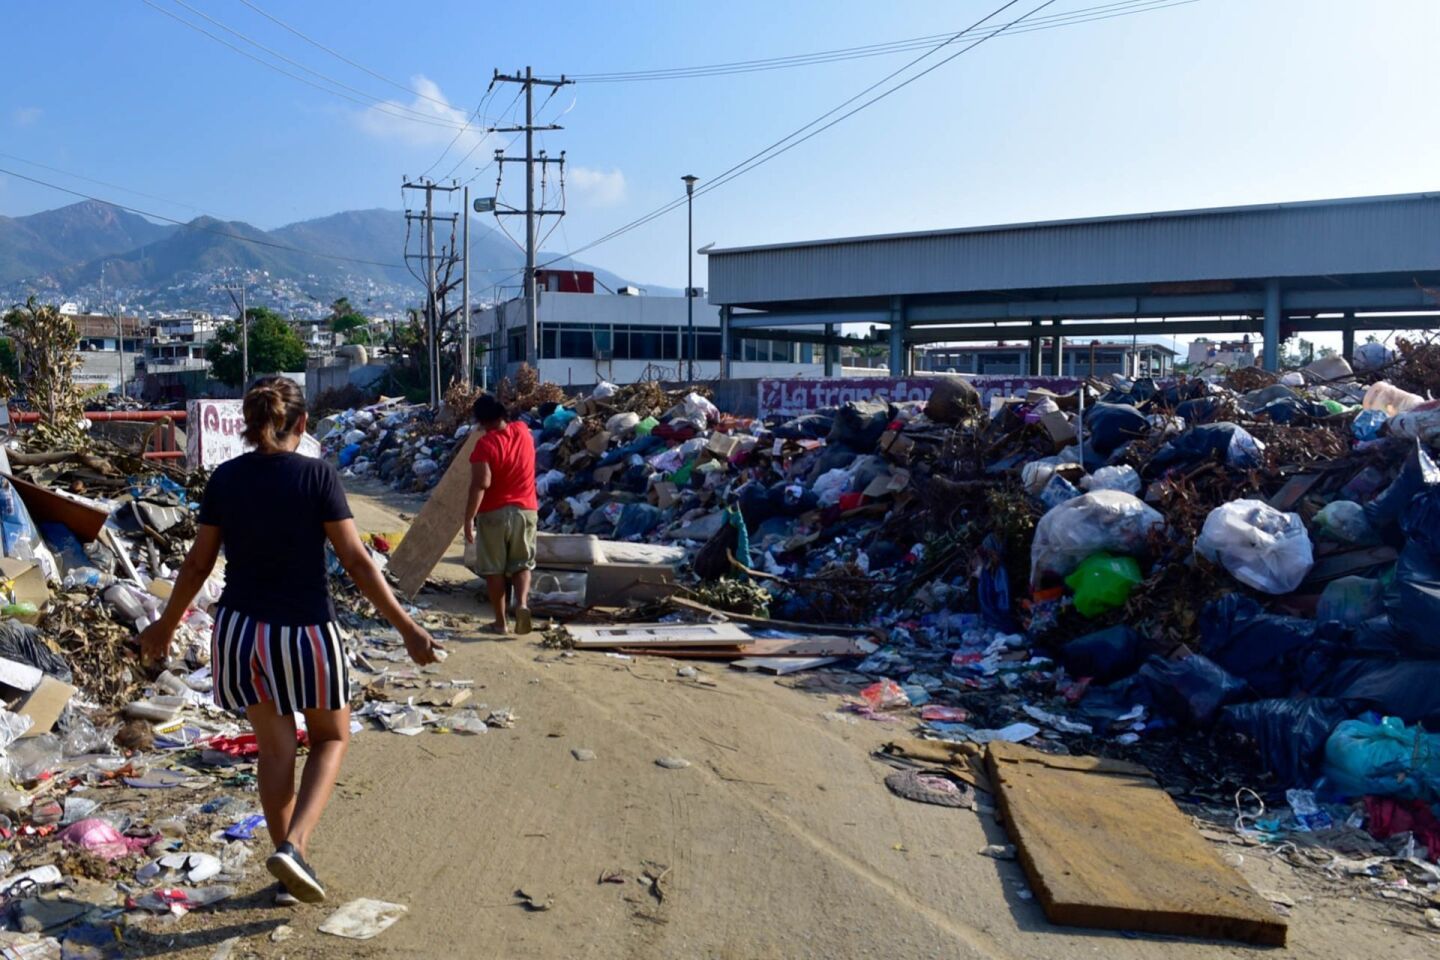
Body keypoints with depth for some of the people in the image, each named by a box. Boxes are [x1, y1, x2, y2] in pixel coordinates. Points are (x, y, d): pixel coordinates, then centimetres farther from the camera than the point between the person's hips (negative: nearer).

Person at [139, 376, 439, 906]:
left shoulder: (224, 478, -1)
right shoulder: (317, 476, -13)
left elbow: (198, 562, 5)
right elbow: (357, 561, -14)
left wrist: (166, 623, 21)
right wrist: (407, 628, -10)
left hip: (241, 628, 4)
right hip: (305, 630, -4)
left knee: (275, 748, 18)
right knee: (331, 738, 17)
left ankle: (290, 869, 24)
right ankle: (293, 846, -1)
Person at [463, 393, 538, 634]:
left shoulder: (485, 444, -15)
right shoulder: (523, 431, 2)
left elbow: (480, 484, -22)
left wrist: (468, 518, -19)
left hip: (494, 513, -4)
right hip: (526, 510, 4)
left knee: (494, 569, 7)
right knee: (522, 563, 12)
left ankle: (500, 621, 10)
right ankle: (522, 602, -13)